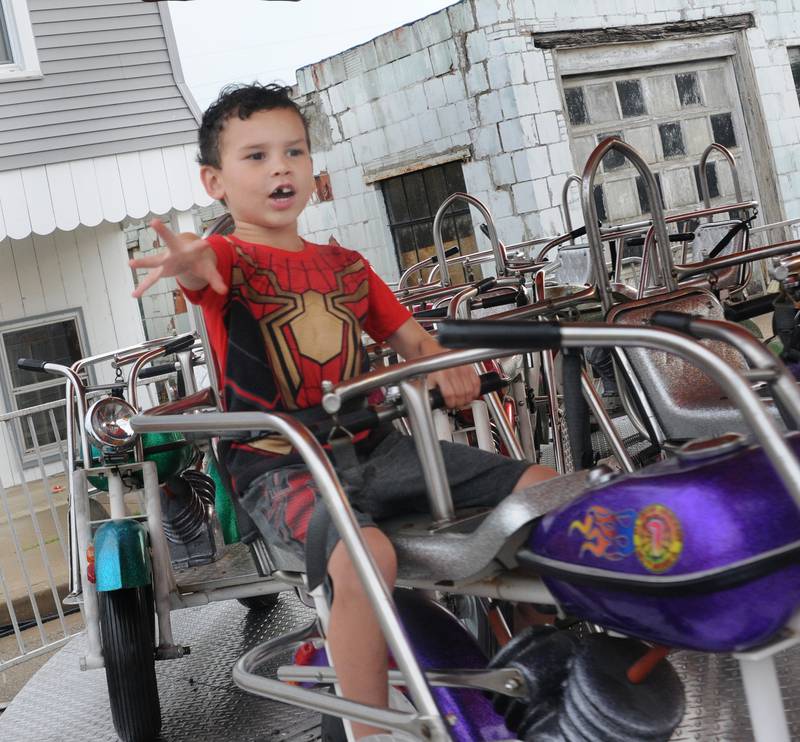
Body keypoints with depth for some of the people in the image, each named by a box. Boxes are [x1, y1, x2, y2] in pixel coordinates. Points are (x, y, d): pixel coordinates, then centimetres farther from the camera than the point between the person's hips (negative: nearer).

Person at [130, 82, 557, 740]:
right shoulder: (230, 259, -1)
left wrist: (446, 365, -9)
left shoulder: (345, 264, 18)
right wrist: (186, 258, -52)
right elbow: (206, 267, -26)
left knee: (542, 487, -4)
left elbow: (411, 337, 15)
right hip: (281, 467, -6)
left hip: (372, 447, 6)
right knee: (366, 555, -38)